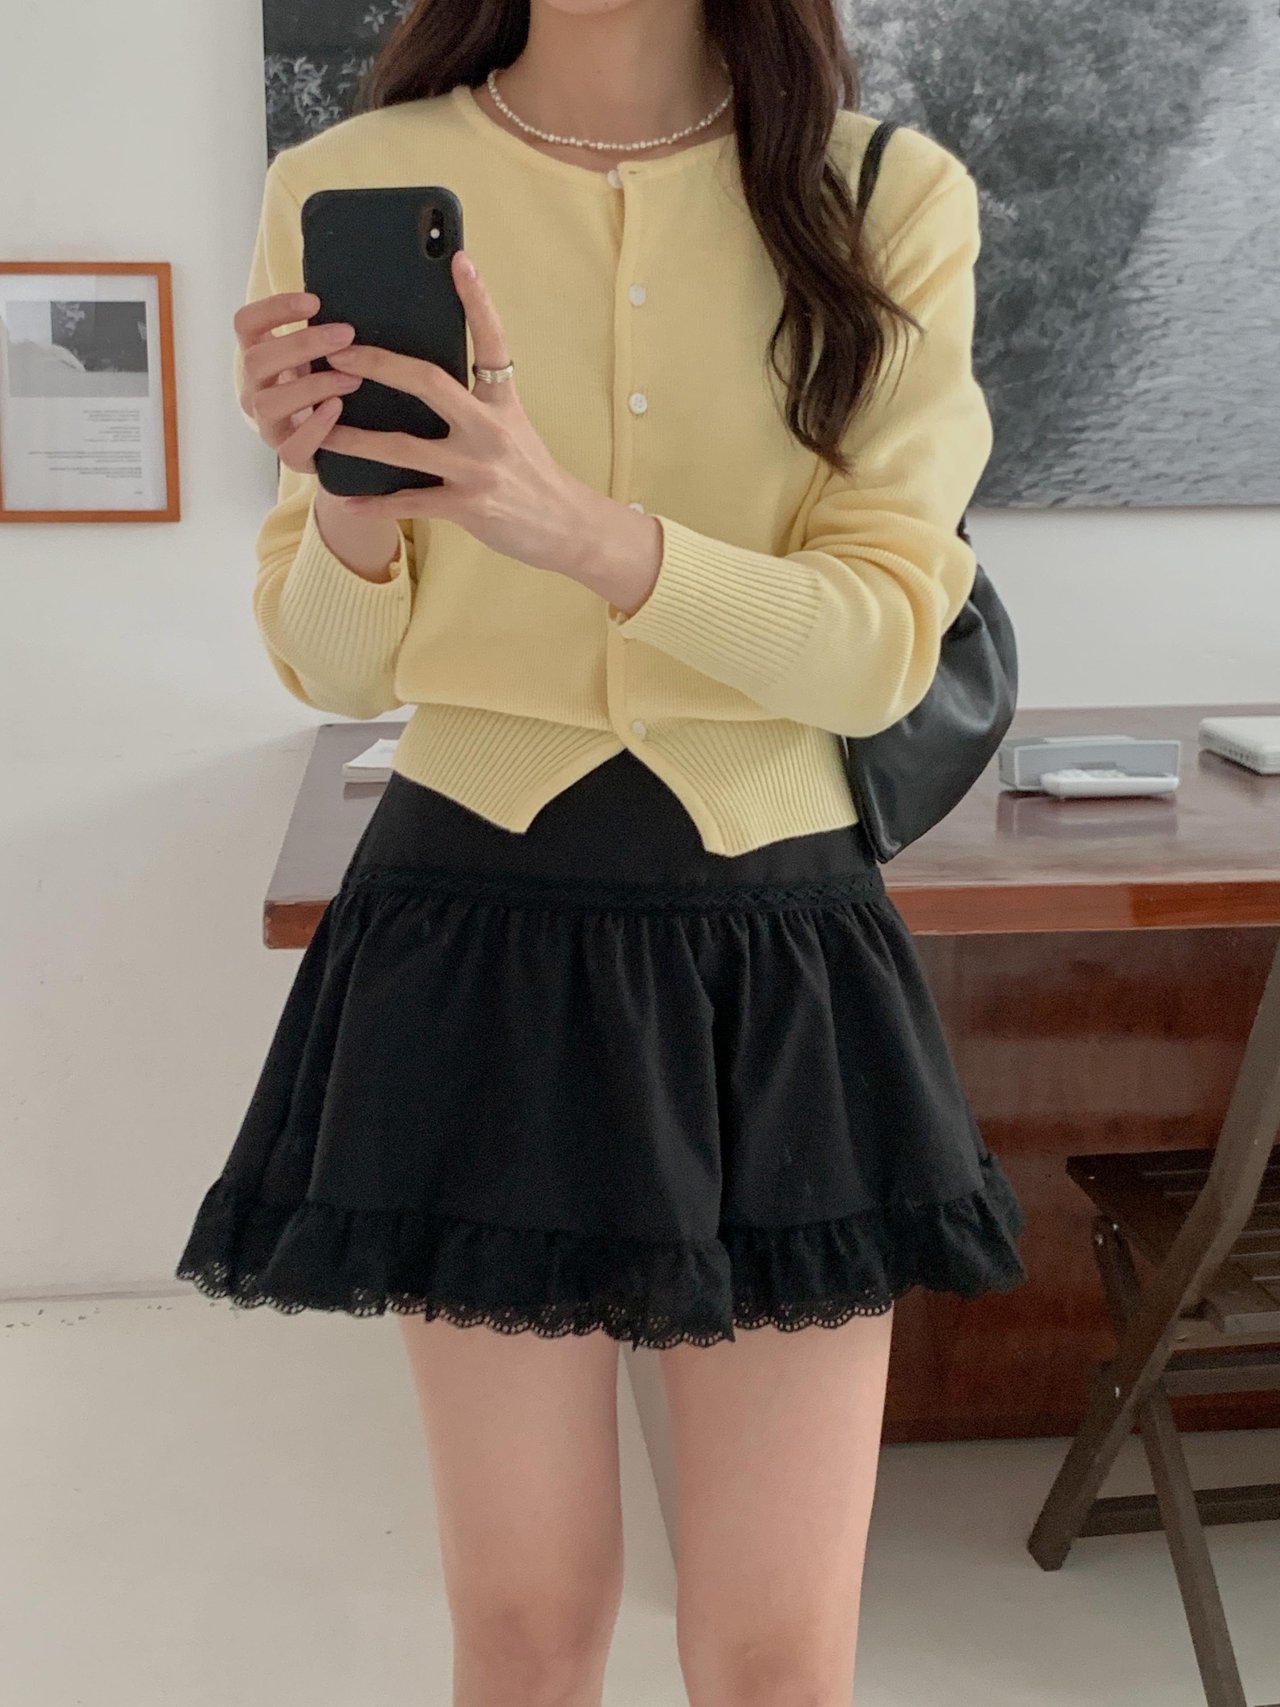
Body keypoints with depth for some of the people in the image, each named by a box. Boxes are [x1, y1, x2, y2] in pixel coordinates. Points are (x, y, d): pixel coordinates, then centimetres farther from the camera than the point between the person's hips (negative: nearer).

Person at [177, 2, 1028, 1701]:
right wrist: (349, 509, -20)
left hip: (781, 944, 0)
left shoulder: (895, 203, -1)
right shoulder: (350, 190, 0)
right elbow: (334, 668, 2)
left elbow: (882, 642, -9)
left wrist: (574, 524, -26)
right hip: (475, 936, 1)